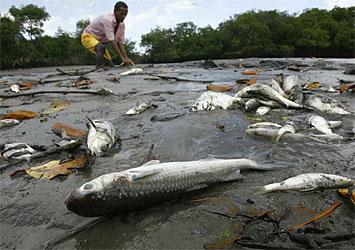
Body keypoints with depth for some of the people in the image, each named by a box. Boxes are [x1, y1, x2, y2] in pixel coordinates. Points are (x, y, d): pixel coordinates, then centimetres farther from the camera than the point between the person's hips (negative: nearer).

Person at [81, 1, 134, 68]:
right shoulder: (108, 19, -31)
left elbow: (121, 43, -8)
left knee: (109, 65, 5)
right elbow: (111, 41, -36)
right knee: (101, 47, -40)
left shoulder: (121, 24, -7)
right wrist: (122, 58, -39)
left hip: (100, 40, 8)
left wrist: (126, 58, -22)